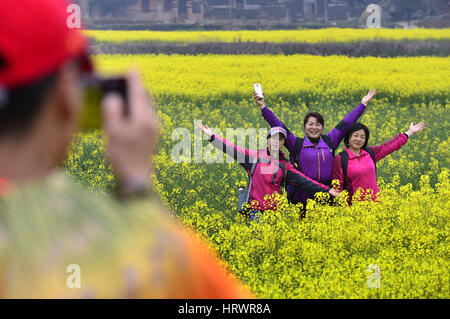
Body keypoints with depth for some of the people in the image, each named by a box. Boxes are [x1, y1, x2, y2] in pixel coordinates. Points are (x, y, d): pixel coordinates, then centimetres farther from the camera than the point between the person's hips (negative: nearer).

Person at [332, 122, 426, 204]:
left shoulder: (370, 153, 10)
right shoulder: (340, 159, -4)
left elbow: (390, 145, 20)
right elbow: (337, 187, -2)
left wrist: (410, 132, 25)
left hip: (375, 202, 4)